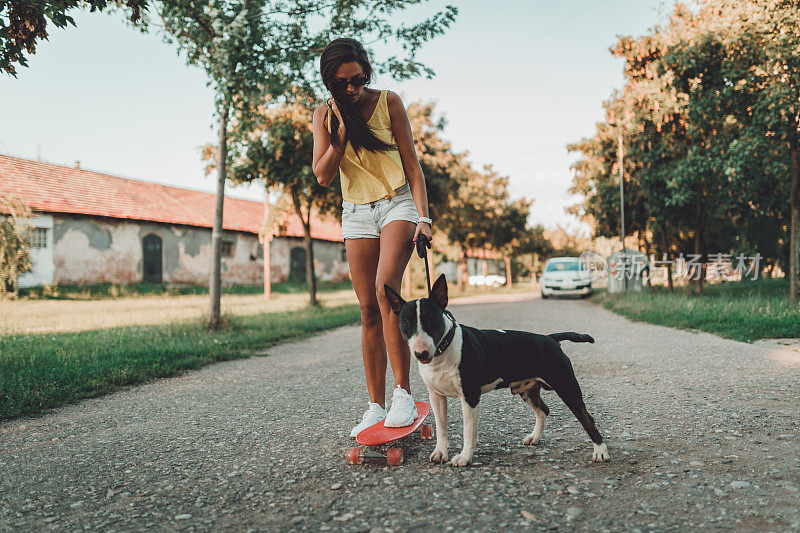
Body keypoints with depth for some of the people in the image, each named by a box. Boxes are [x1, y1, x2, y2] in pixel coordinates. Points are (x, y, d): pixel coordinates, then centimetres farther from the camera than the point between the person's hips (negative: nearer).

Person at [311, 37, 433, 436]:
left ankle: (403, 394, -23)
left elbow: (412, 164, -3)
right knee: (368, 309, -1)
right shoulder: (324, 116, 5)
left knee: (386, 285, -27)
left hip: (397, 202, -3)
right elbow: (323, 176, -4)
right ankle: (375, 407, 4)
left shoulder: (388, 102, -2)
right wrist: (342, 128, -12)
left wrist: (423, 217, -14)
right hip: (356, 212, 3)